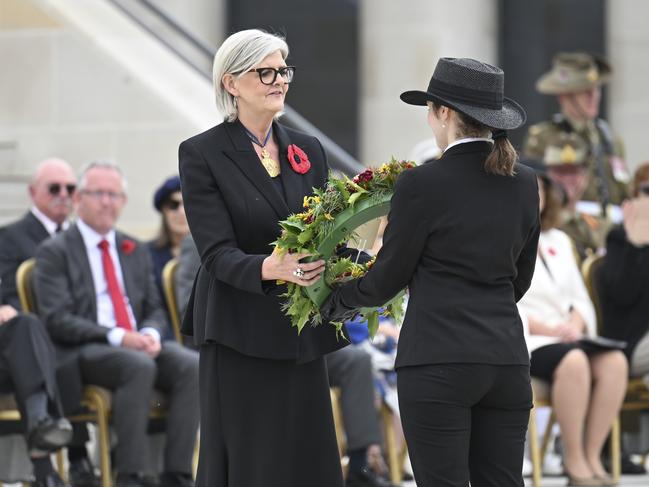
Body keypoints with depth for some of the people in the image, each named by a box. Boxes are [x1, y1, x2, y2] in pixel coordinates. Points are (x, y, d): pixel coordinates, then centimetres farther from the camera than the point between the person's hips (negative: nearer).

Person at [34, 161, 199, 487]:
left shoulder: (136, 252, 23)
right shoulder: (55, 252, 3)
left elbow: (154, 310, 22)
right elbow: (57, 320, -8)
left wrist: (150, 334, -5)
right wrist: (118, 337, -18)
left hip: (138, 343, 6)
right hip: (81, 352, -6)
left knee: (191, 366, -25)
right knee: (139, 366, -37)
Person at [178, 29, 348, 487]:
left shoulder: (309, 151, 12)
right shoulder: (201, 154, -4)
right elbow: (217, 254, -13)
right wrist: (270, 269, -32)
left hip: (302, 335, 5)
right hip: (240, 336, -5)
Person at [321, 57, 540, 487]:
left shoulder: (422, 185, -8)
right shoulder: (523, 183, 8)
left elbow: (388, 278, 1)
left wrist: (338, 302, 20)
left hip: (439, 361, -5)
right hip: (507, 358, 5)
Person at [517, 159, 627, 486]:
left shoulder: (558, 241, 23)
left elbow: (579, 297, 20)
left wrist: (575, 323, -4)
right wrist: (547, 328, -18)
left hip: (566, 338, 6)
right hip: (520, 341, -6)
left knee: (614, 361, -26)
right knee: (573, 361, -37)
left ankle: (592, 456, -23)